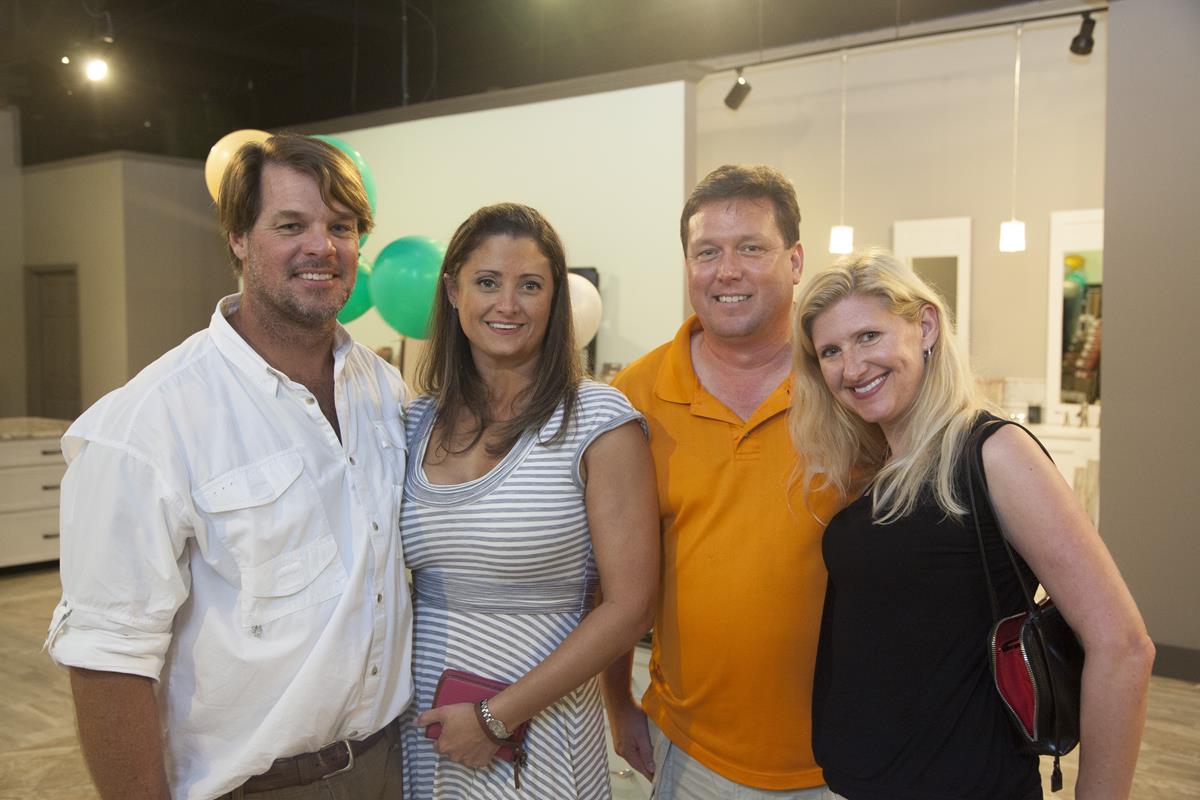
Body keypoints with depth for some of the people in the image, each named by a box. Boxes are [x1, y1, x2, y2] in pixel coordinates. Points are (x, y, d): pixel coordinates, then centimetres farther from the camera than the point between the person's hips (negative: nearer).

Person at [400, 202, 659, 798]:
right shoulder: (419, 423, 2)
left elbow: (628, 607, -15)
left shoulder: (598, 421, -13)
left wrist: (498, 716, -14)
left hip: (539, 737, -4)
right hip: (418, 728, 4)